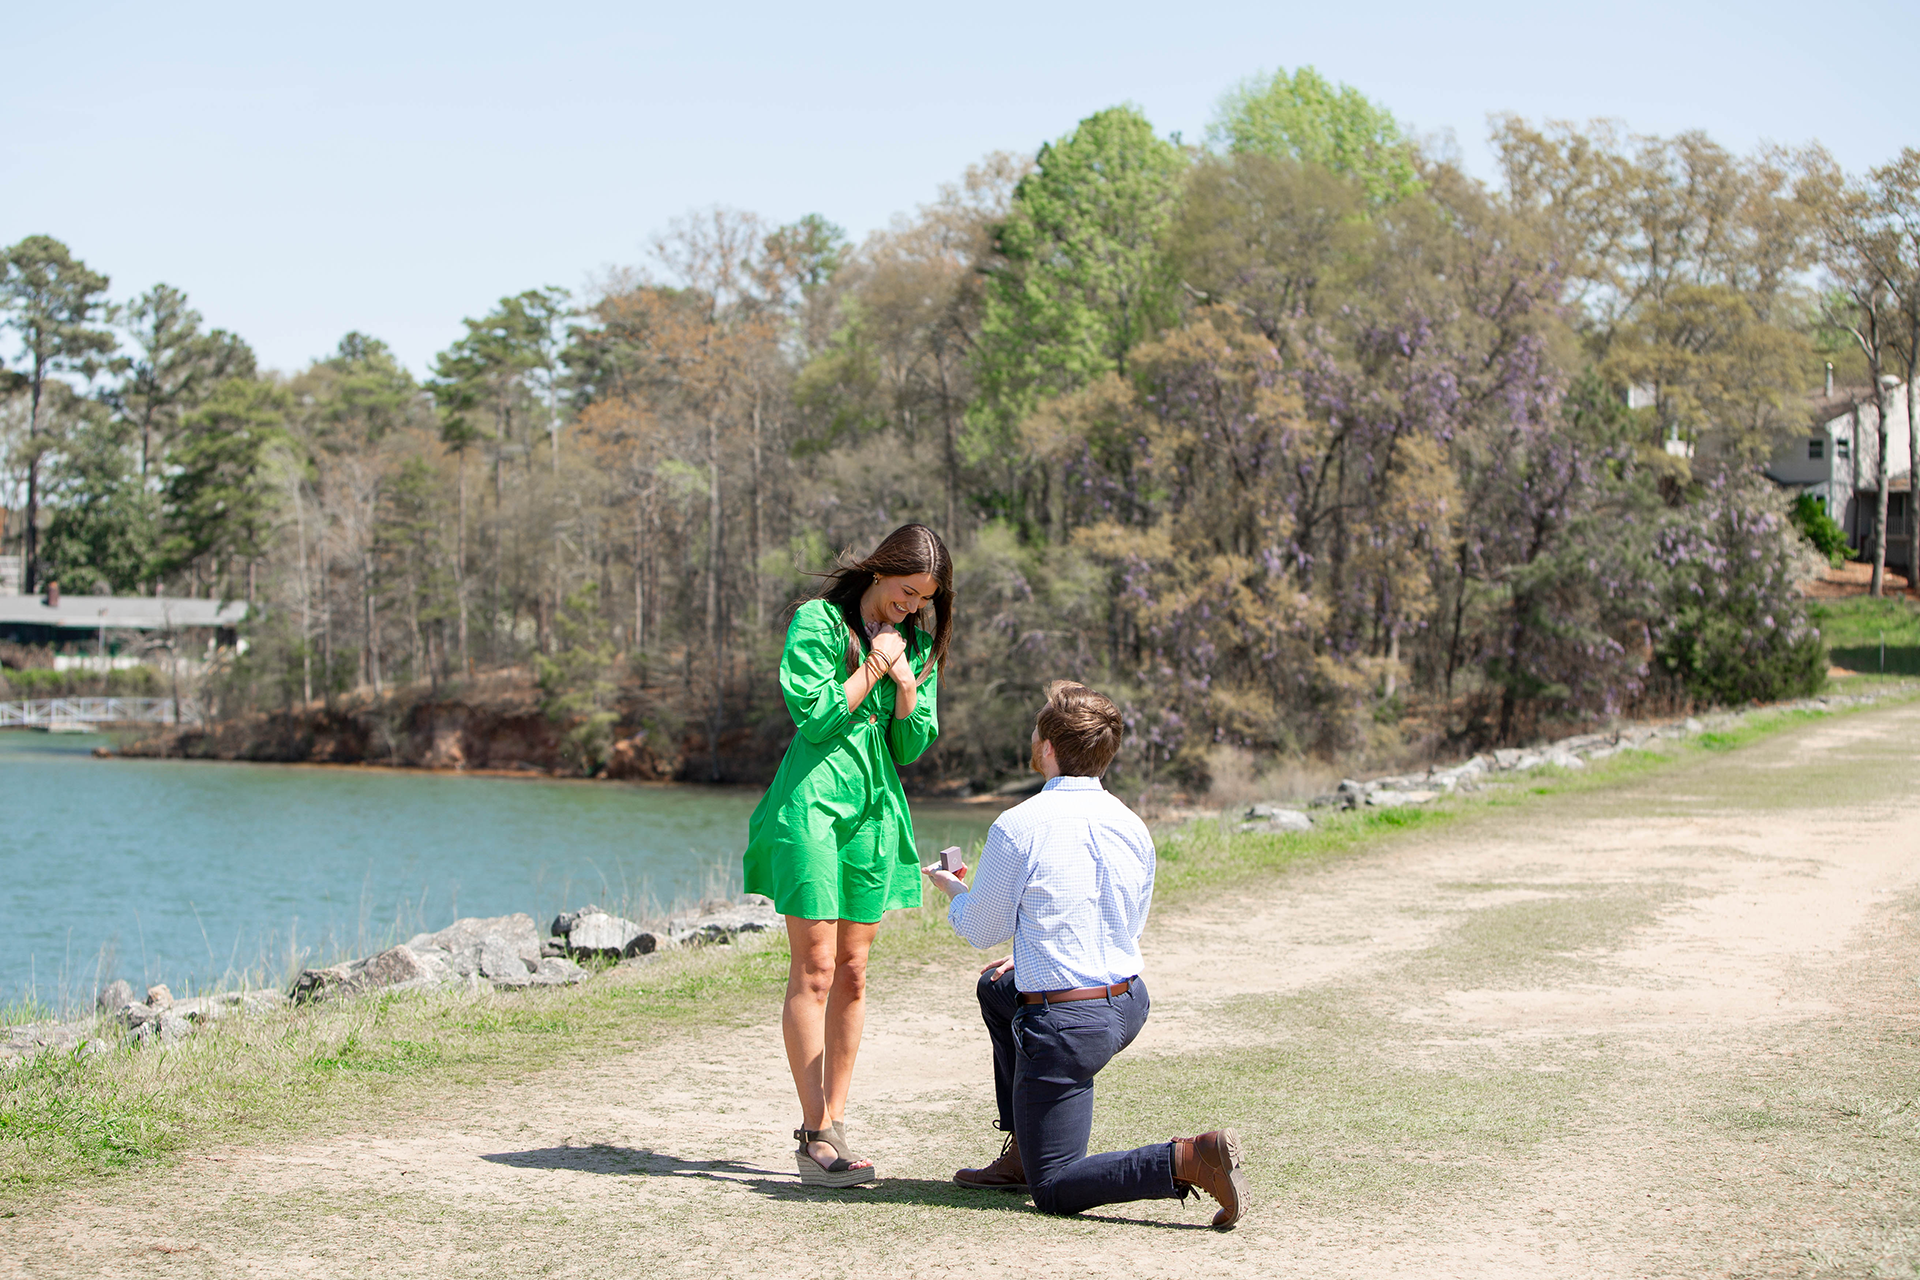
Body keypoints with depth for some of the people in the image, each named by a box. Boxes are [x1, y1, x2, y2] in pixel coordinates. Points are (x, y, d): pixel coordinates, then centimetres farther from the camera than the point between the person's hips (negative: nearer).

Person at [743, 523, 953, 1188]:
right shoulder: (818, 621, -4)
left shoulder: (918, 641, 13)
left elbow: (912, 747, 10)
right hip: (812, 802, -6)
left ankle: (832, 1123, 10)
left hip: (875, 810, 6)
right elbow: (814, 716, -12)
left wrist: (907, 684, -5)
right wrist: (873, 666, -8)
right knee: (815, 970, -10)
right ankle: (817, 1134, -10)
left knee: (852, 974, 5)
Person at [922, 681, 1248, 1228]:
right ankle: (1021, 1154, 33)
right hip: (1129, 1005, 8)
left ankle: (1189, 1160, -21)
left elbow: (982, 930, -3)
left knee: (1054, 1191, 2)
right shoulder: (1133, 828, 3)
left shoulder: (1017, 828, -16)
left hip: (1066, 1023, -8)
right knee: (997, 991, 34)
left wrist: (953, 889, 21)